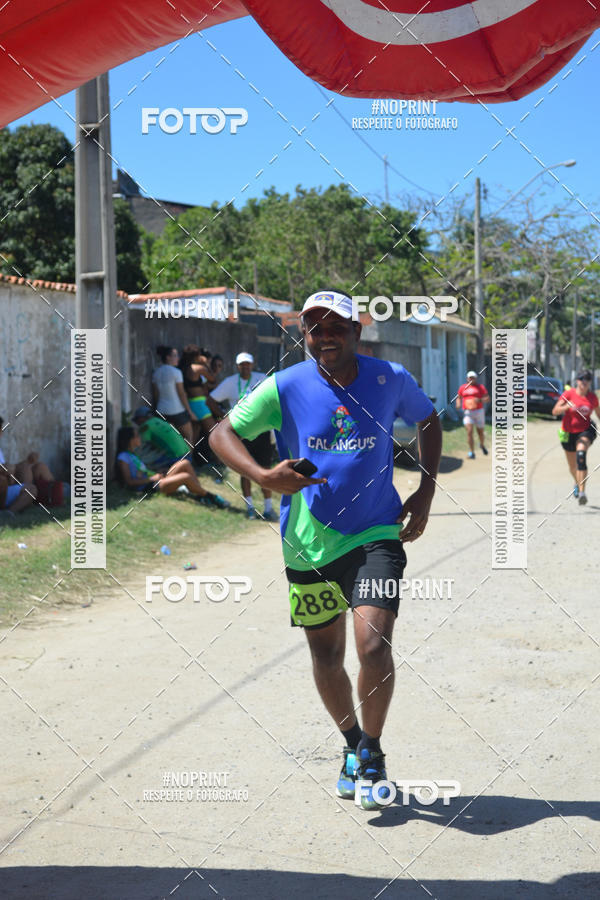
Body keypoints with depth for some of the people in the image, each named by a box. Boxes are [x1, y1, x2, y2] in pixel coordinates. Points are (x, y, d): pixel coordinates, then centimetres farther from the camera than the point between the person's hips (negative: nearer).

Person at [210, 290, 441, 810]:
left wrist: (426, 492, 6)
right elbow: (222, 434, 0)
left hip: (376, 536, -1)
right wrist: (263, 477, -18)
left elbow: (429, 421, 17)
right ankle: (352, 746, 39)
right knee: (326, 658, 12)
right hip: (309, 544, 1)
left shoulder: (390, 380, -2)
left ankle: (372, 753, 7)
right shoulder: (285, 387, -6)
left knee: (373, 644, -18)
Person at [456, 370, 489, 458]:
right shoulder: (462, 387, 10)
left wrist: (480, 400, -21)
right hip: (467, 412, 1)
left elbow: (488, 399, -1)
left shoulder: (480, 387, 3)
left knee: (480, 432, 10)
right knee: (469, 432, -13)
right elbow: (459, 397, 22)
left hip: (479, 411, -1)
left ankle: (482, 445, 42)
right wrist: (458, 404, 0)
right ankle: (471, 453, -9)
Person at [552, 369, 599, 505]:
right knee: (572, 465, 15)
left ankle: (582, 492, -36)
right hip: (569, 433, 1)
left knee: (581, 454, -31)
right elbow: (555, 411, -21)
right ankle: (577, 483, 52)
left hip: (585, 431, -1)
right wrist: (567, 406, -37)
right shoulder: (568, 394, -11)